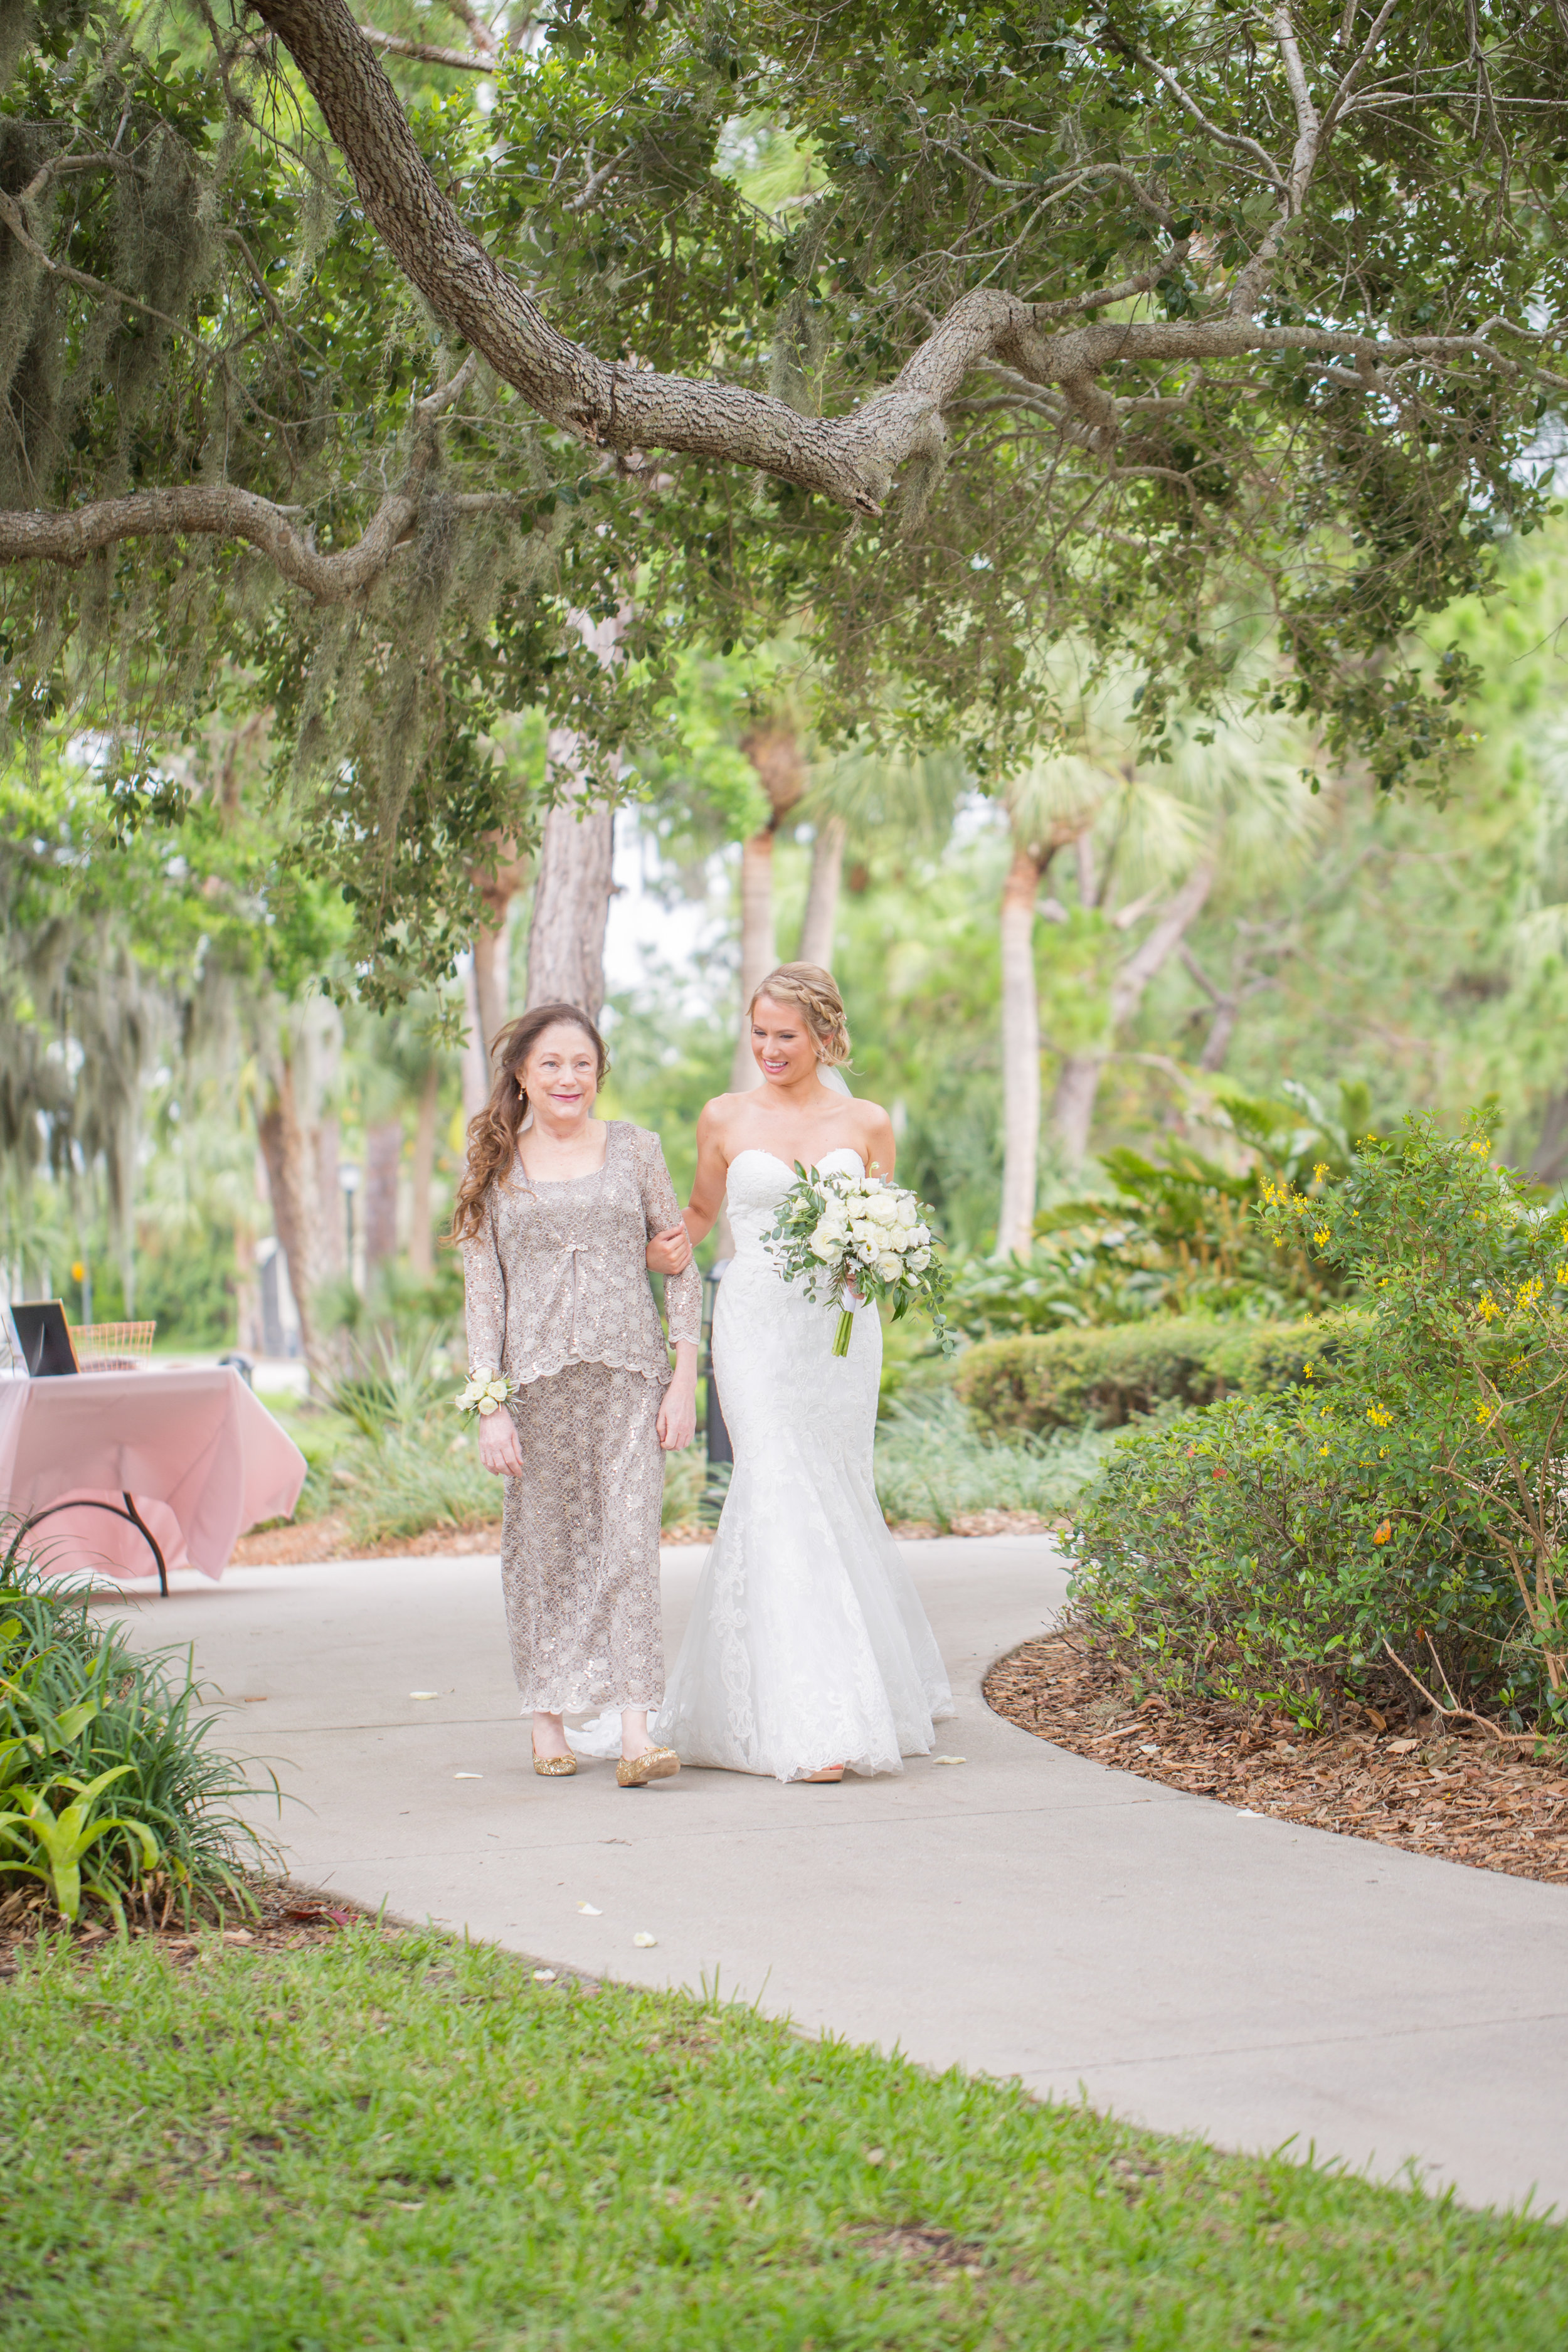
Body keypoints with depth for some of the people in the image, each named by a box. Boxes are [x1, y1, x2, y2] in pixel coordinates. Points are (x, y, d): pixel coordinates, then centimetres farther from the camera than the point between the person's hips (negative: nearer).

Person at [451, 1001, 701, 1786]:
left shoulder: (635, 1149, 7)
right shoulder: (496, 1167, 7)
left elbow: (681, 1264, 8)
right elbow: (482, 1290, 5)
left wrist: (685, 1378, 0)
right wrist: (489, 1405, -3)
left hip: (630, 1375, -1)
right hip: (538, 1379, 1)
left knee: (630, 1544, -9)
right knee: (544, 1546, 4)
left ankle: (637, 1733, -14)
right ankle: (548, 1719, 17)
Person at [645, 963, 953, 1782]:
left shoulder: (866, 1124, 7)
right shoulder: (726, 1119, 6)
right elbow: (703, 1206, 20)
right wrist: (674, 1247, -1)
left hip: (840, 1326, 1)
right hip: (758, 1323, -1)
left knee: (833, 1498, 5)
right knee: (783, 1498, -11)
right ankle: (812, 1725, -12)